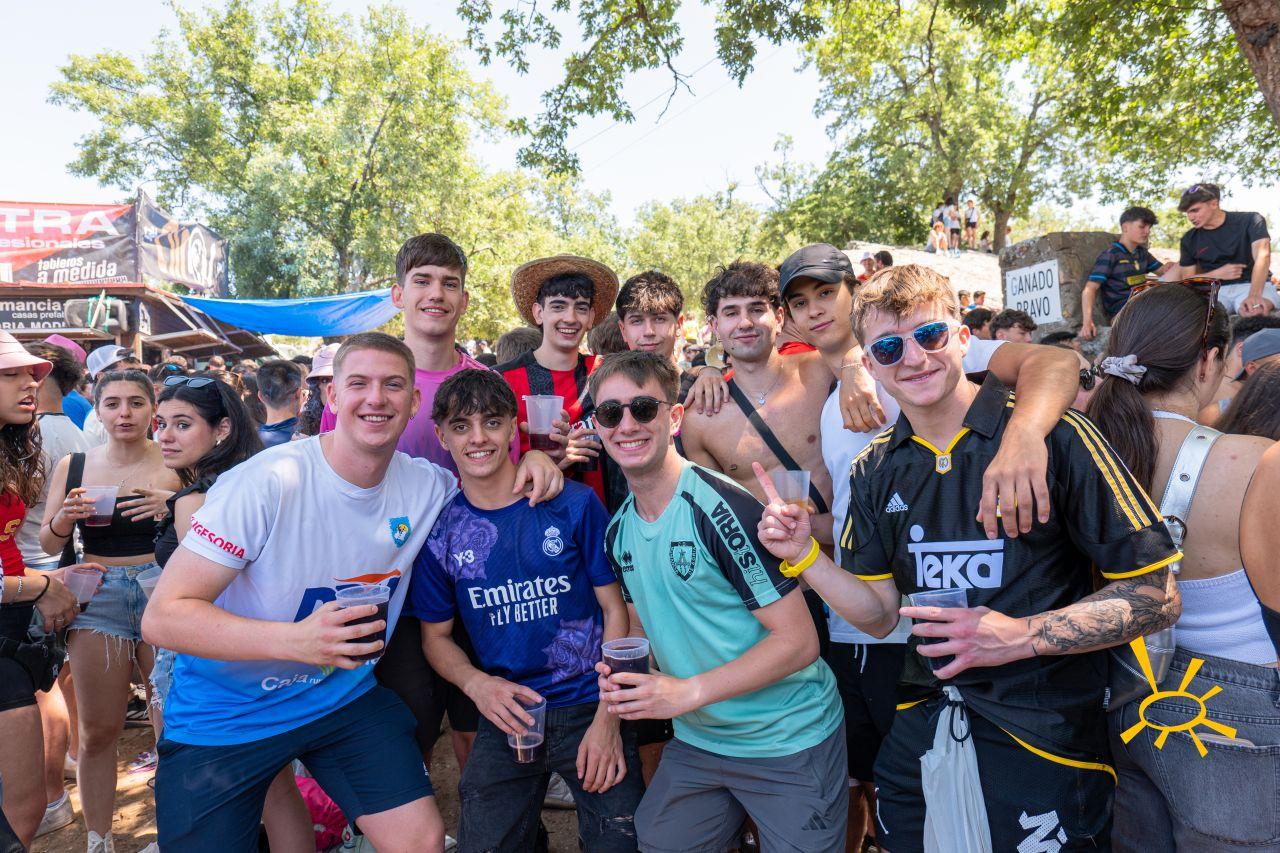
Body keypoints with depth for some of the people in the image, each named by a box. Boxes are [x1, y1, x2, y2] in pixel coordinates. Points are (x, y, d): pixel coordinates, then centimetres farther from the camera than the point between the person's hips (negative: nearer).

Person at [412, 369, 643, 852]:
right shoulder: (439, 531, -2)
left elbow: (615, 610, -4)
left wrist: (609, 718, -11)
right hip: (507, 719, 2)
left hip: (590, 708, -1)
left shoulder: (574, 505, -7)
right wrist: (476, 683, -12)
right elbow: (436, 636, 8)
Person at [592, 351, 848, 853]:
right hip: (696, 741, 7)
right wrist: (620, 676, -7)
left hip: (788, 743, -6)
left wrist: (688, 692, -25)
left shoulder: (720, 510, -22)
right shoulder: (619, 530, 1)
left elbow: (798, 641, -21)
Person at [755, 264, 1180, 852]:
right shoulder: (874, 471, 3)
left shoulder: (1053, 437, -13)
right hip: (919, 734, 5)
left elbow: (1156, 597, -10)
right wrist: (803, 556, -9)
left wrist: (1022, 636, -22)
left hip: (1044, 739, -4)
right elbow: (881, 614, 5)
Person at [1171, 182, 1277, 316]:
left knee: (1256, 312, -39)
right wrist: (1217, 274, -7)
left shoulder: (1250, 221, -2)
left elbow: (1262, 256, -18)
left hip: (1252, 285, -3)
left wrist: (1254, 296, -36)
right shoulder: (1189, 239, 9)